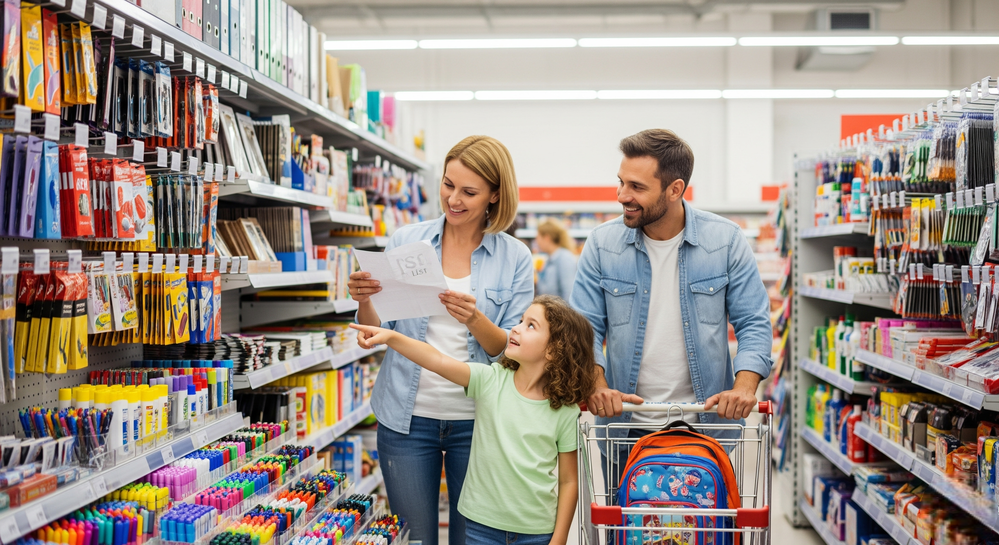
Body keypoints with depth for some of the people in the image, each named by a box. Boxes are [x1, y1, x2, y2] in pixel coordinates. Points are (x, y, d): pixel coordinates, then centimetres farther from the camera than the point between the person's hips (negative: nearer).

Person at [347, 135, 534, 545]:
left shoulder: (515, 258, -2)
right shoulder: (405, 242, 1)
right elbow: (377, 334, 5)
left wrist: (474, 320, -24)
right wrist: (364, 301, -16)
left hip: (476, 420, -1)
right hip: (408, 417, 1)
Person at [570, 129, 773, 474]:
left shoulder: (726, 241, -5)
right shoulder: (602, 244, -3)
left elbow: (753, 324, -3)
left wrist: (744, 386, -19)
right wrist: (596, 384, -18)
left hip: (706, 424, -1)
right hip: (625, 426, 1)